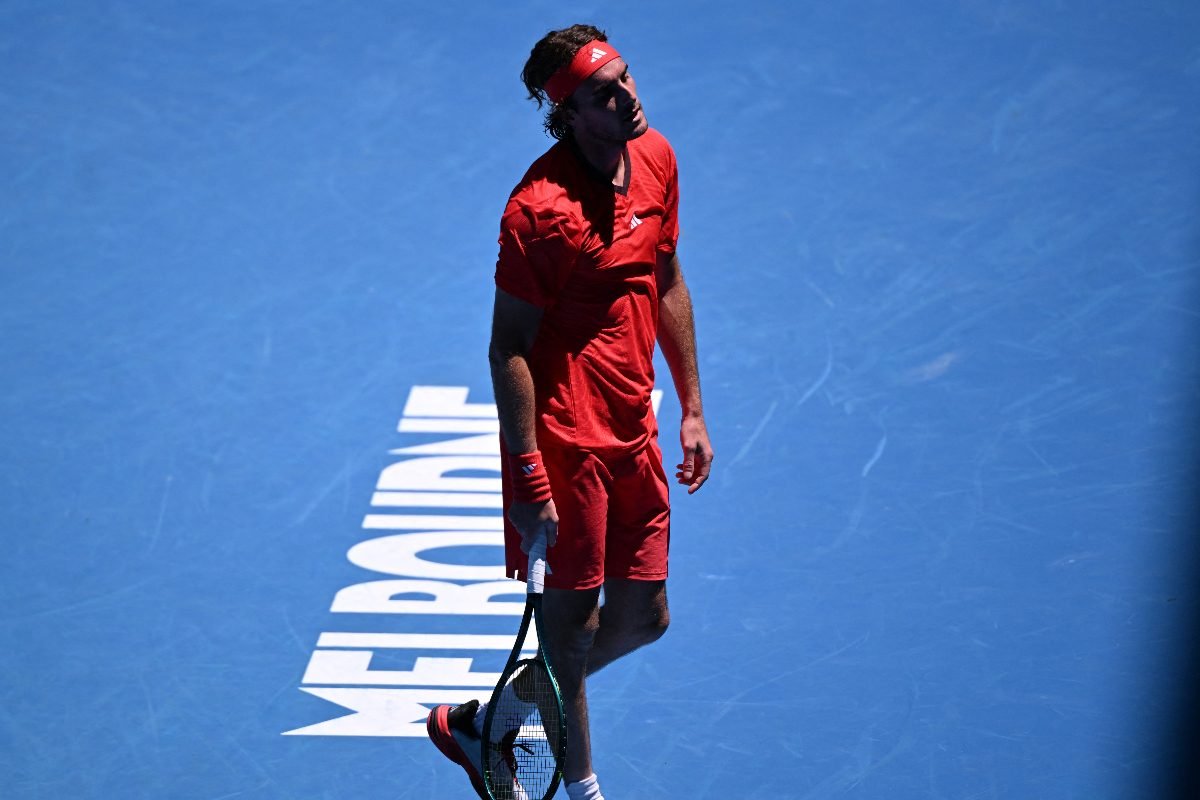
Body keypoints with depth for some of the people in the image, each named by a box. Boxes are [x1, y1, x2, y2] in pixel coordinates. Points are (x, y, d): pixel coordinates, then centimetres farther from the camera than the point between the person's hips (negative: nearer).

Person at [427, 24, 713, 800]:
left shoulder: (656, 159, 4)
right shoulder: (539, 207, -19)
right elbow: (509, 347, -16)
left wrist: (691, 406, 16)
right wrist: (527, 478, -19)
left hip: (634, 435, 8)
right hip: (565, 440, -8)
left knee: (643, 617, 14)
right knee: (573, 623, 3)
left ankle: (485, 722, 32)